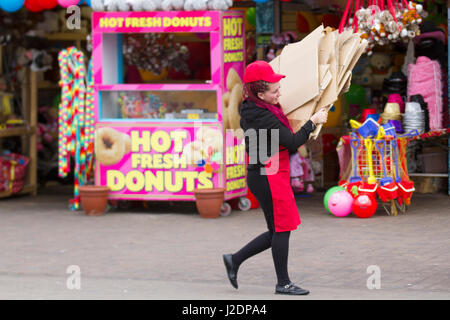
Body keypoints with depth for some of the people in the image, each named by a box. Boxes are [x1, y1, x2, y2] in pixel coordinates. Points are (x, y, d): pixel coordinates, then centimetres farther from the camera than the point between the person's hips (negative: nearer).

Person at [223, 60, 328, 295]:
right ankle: (283, 283, 9)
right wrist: (313, 121, -7)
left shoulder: (249, 110, 7)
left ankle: (235, 260, 19)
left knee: (278, 231, 15)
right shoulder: (263, 116, -21)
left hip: (261, 176, 10)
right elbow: (293, 142, -19)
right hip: (269, 177, -10)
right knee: (281, 229, 0)